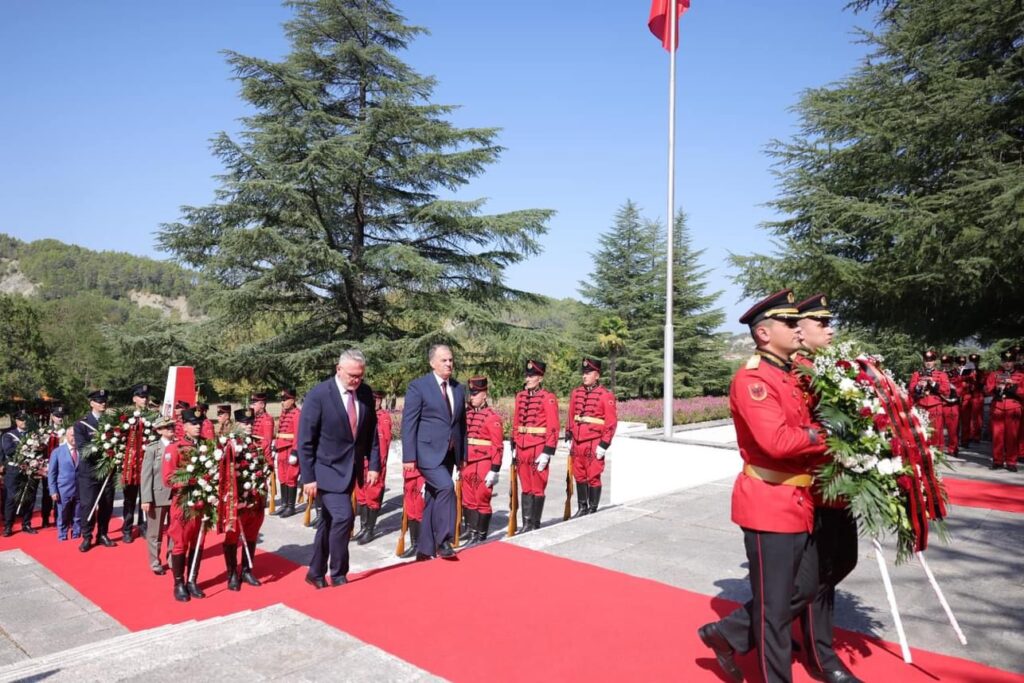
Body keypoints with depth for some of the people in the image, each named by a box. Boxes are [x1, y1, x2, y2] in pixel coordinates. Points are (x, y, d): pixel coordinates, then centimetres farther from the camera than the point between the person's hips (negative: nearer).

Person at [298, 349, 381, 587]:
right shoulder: (318, 395, -16)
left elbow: (371, 432, 8)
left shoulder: (366, 393, -1)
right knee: (343, 517, -14)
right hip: (328, 469, -5)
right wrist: (308, 477, -14)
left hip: (351, 469, 5)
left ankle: (316, 573, 30)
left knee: (329, 521, 15)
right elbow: (305, 440, -14)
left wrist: (374, 464, 3)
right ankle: (338, 574, 6)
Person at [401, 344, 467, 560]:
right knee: (446, 487, -24)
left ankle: (425, 549, 20)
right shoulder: (418, 386, -6)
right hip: (427, 451, -6)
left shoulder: (459, 389, 12)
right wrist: (409, 457, -14)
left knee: (433, 498, 11)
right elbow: (408, 423, -9)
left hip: (449, 453, 6)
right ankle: (443, 541, -12)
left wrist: (462, 454, 11)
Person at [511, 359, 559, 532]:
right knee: (525, 488, 11)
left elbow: (553, 428, -11)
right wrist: (514, 448, 14)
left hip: (539, 449, -5)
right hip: (522, 449, 5)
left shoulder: (548, 398, -8)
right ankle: (526, 524, 20)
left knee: (537, 489, 4)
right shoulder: (520, 396, 10)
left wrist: (547, 453, -14)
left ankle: (536, 525, 15)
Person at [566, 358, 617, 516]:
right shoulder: (576, 393, 9)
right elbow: (570, 417, 17)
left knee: (593, 478, 2)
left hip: (594, 445, -5)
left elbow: (612, 423, -8)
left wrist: (604, 445, -11)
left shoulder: (606, 395, -7)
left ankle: (593, 510, 15)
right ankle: (582, 508, 26)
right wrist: (568, 437, 13)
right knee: (579, 476, 12)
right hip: (577, 443, 5)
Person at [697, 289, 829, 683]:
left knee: (804, 589, 20)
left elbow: (800, 430, 16)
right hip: (770, 504, -9)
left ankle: (727, 634, 32)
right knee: (775, 605, 6)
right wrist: (822, 436, -15)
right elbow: (777, 441, -28)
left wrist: (815, 434, -4)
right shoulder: (753, 378, -18)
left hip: (798, 503, 9)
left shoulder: (789, 376, 12)